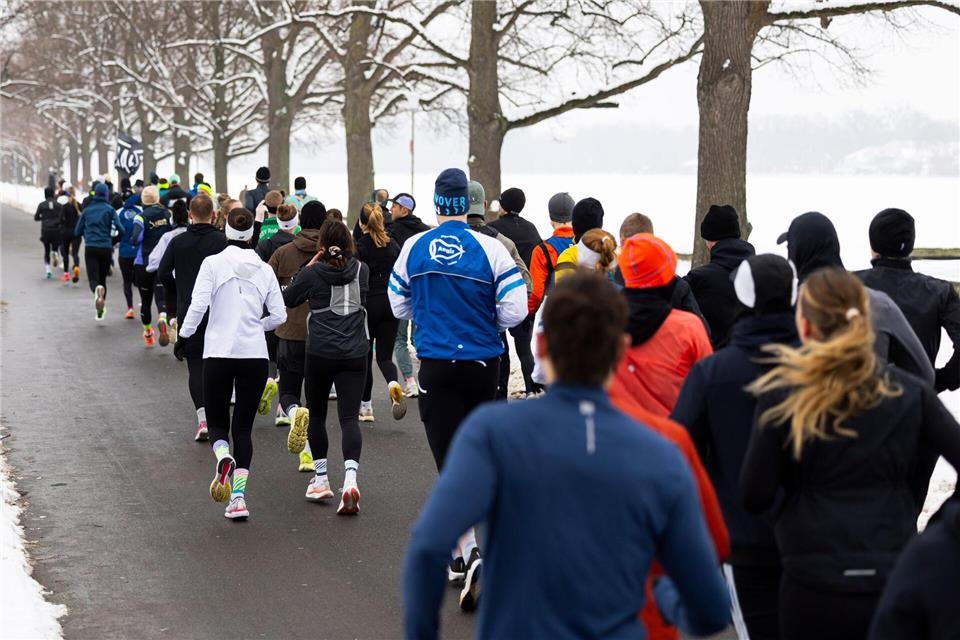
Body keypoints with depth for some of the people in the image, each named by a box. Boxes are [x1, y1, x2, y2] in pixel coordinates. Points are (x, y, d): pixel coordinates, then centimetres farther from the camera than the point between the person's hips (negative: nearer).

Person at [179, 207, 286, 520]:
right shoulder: (264, 270, 4)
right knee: (243, 427, 9)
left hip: (218, 354, -2)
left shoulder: (213, 263, -4)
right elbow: (279, 316, 3)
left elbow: (198, 305, -13)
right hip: (255, 356, 2)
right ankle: (238, 497, -1)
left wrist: (184, 335, 1)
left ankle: (223, 457, -21)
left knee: (217, 422, 13)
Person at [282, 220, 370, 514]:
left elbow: (287, 299, 10)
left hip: (320, 354, -2)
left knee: (317, 415, 16)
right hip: (355, 354, 2)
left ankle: (321, 480, 21)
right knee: (349, 418, -3)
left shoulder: (312, 273, -4)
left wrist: (308, 266, 9)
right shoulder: (362, 270, 5)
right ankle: (350, 478, -24)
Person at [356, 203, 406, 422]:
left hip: (368, 305, -3)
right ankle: (393, 383, -25)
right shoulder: (393, 245, 5)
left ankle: (366, 406, 15)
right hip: (390, 305, 3)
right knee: (384, 355, 7)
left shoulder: (359, 247, -9)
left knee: (364, 356, 10)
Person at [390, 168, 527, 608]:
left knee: (450, 459, -1)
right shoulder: (490, 249, -10)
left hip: (436, 366, -1)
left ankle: (469, 555, -15)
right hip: (484, 365, 1)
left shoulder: (413, 248, -3)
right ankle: (458, 546, 29)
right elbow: (515, 312, -11)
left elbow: (399, 307, 8)